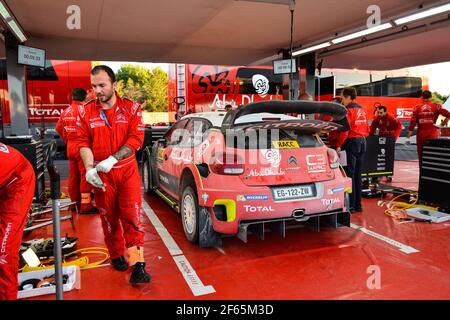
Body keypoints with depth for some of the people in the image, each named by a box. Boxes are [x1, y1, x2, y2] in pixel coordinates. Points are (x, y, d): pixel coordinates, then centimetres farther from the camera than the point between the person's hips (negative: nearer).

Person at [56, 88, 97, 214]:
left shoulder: (66, 111, 9)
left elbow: (58, 128, 14)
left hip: (70, 146, 7)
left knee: (73, 176, 14)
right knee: (85, 176, -3)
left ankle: (75, 202, 25)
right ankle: (85, 206, -1)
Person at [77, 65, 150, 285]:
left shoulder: (131, 108, -1)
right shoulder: (86, 111, 4)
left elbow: (136, 139, -10)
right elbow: (83, 142, 1)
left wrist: (112, 160, -20)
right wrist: (90, 169, -15)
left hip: (127, 170, -2)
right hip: (100, 174, 2)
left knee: (132, 215, -7)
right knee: (109, 216, 11)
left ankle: (137, 265, -5)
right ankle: (117, 255, 31)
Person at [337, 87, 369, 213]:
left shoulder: (348, 110, -11)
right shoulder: (362, 110, 15)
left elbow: (345, 130, -18)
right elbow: (367, 130, 16)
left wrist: (339, 145, -14)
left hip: (351, 143, -8)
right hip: (362, 143, 8)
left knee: (349, 174, -4)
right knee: (357, 175, 12)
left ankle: (351, 205, -3)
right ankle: (358, 204, 17)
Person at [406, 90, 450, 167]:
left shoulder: (417, 107, -1)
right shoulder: (436, 106, -2)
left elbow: (413, 122, -5)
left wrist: (409, 134, 1)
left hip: (421, 135, 1)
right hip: (433, 135, -1)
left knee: (421, 155, 10)